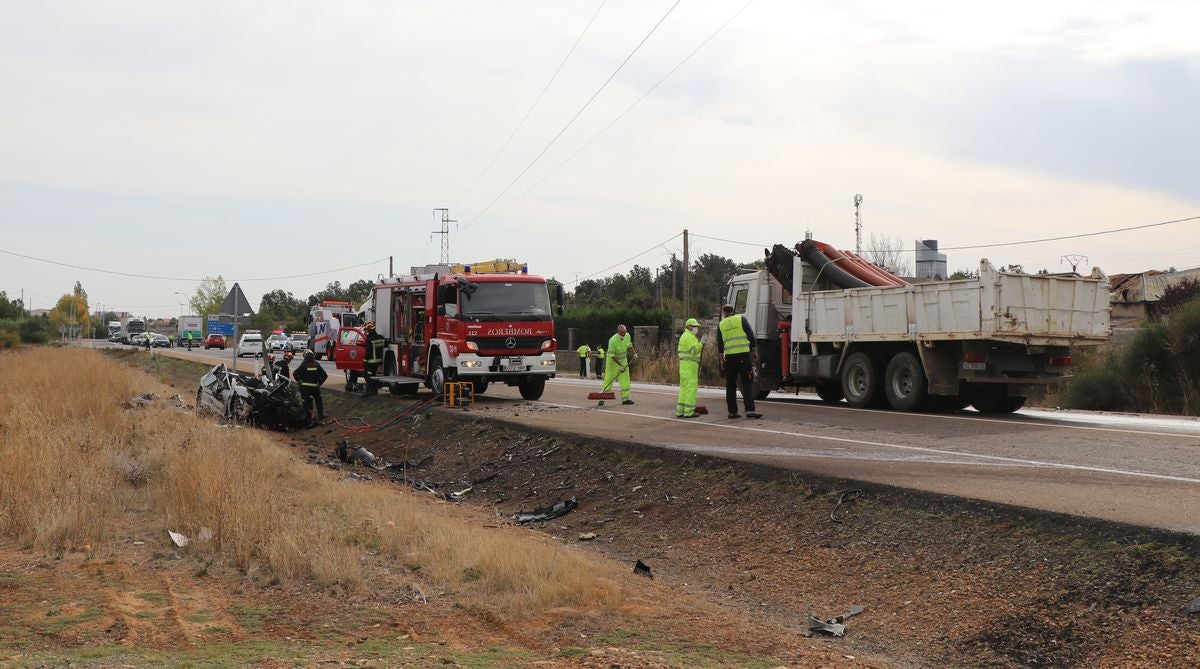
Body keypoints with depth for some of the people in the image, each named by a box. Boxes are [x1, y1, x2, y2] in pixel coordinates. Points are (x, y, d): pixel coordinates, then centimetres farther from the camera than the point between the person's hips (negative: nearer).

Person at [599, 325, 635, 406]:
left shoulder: (628, 336, -6)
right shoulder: (613, 340, -27)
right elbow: (612, 355, -25)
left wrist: (634, 353, 13)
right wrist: (620, 365, -24)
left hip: (623, 360, 6)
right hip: (613, 361, -6)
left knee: (625, 379, 0)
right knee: (609, 379, -6)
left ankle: (625, 398, 2)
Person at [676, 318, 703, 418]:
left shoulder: (684, 336, 19)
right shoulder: (690, 336, -13)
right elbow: (693, 351, -23)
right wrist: (701, 343, -18)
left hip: (683, 365, 10)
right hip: (690, 365, -10)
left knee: (684, 388, 10)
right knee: (691, 387, -8)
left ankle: (680, 411, 9)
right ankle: (689, 412, -9)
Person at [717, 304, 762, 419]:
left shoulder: (721, 324, 10)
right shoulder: (741, 319, 4)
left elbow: (719, 344, 10)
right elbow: (751, 335, -1)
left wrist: (721, 359, 16)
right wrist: (755, 351, 5)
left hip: (729, 357, 3)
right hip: (744, 355, -2)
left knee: (731, 385, 9)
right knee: (747, 384, -4)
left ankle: (732, 411, 9)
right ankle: (750, 410, -14)